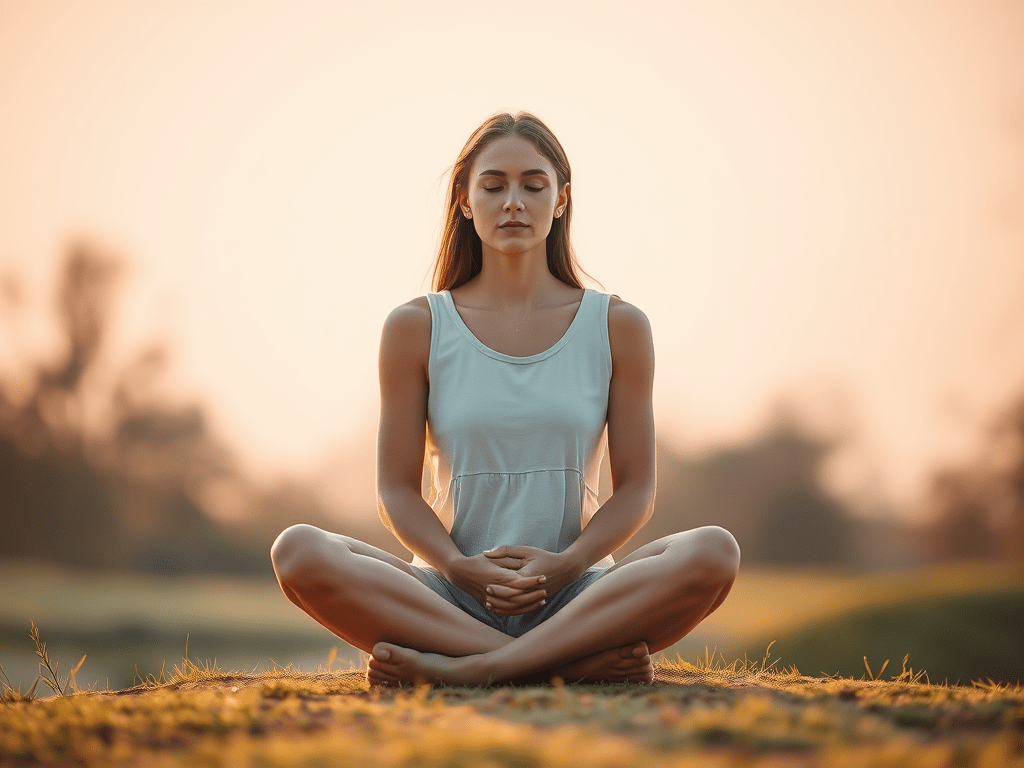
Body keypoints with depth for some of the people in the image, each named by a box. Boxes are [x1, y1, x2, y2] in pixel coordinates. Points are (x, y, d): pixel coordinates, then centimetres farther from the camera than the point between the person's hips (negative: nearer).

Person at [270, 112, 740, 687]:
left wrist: (566, 565, -14)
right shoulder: (417, 328, 7)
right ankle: (576, 662, -31)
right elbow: (398, 488, 4)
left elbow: (636, 488, 5)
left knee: (713, 552, -29)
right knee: (300, 552, -29)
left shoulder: (617, 326, 7)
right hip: (450, 596, 0)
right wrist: (461, 567, -15)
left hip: (576, 595, 0)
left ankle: (463, 669, -32)